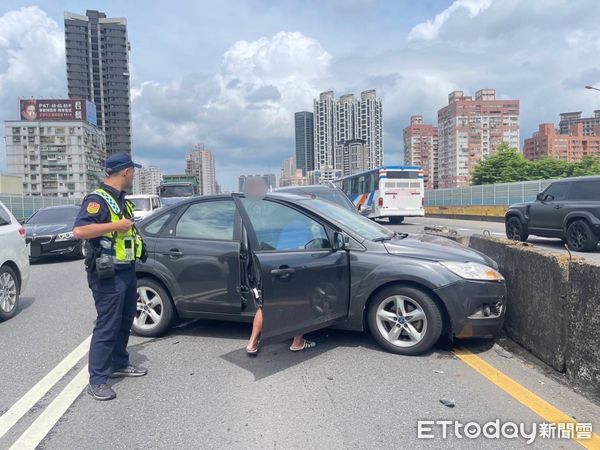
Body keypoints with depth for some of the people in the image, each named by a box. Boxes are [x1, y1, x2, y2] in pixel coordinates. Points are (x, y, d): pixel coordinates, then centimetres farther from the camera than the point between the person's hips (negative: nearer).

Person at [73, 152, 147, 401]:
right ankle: (97, 380, 6)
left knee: (124, 322, 17)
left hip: (126, 271, 9)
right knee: (107, 326, -4)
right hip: (107, 275, -9)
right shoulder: (97, 199, -14)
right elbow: (79, 230, -27)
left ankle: (119, 364, 33)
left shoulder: (120, 200, 15)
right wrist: (116, 225, -26)